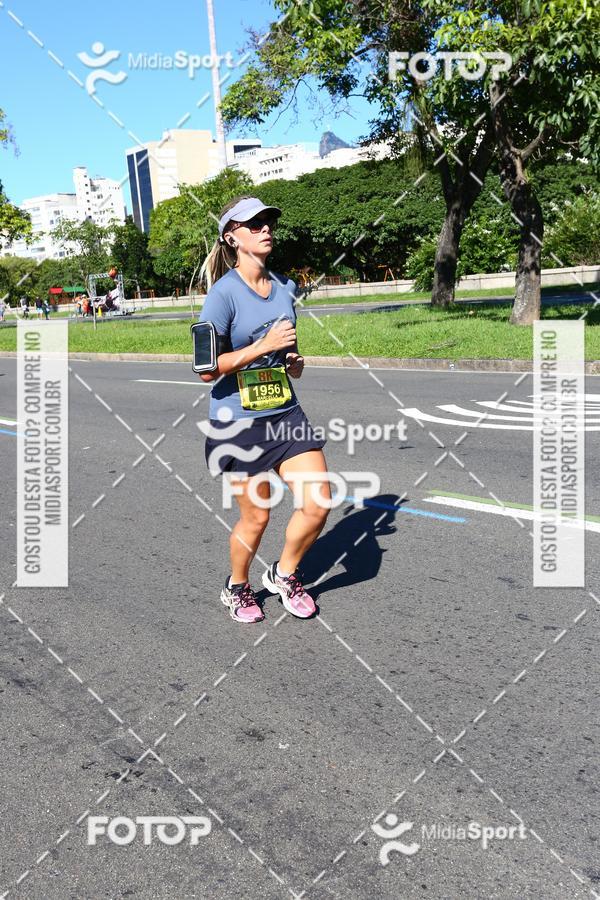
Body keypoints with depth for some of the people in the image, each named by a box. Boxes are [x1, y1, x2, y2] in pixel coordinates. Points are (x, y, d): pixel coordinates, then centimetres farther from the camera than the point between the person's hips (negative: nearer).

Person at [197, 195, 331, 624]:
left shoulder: (284, 287, 7)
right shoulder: (224, 292, -14)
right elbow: (207, 369, -18)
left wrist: (294, 361, 3)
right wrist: (264, 346, -22)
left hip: (286, 413, 6)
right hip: (239, 421, -6)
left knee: (318, 503, -3)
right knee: (256, 517, 5)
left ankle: (284, 574, 24)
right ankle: (237, 588, 34)